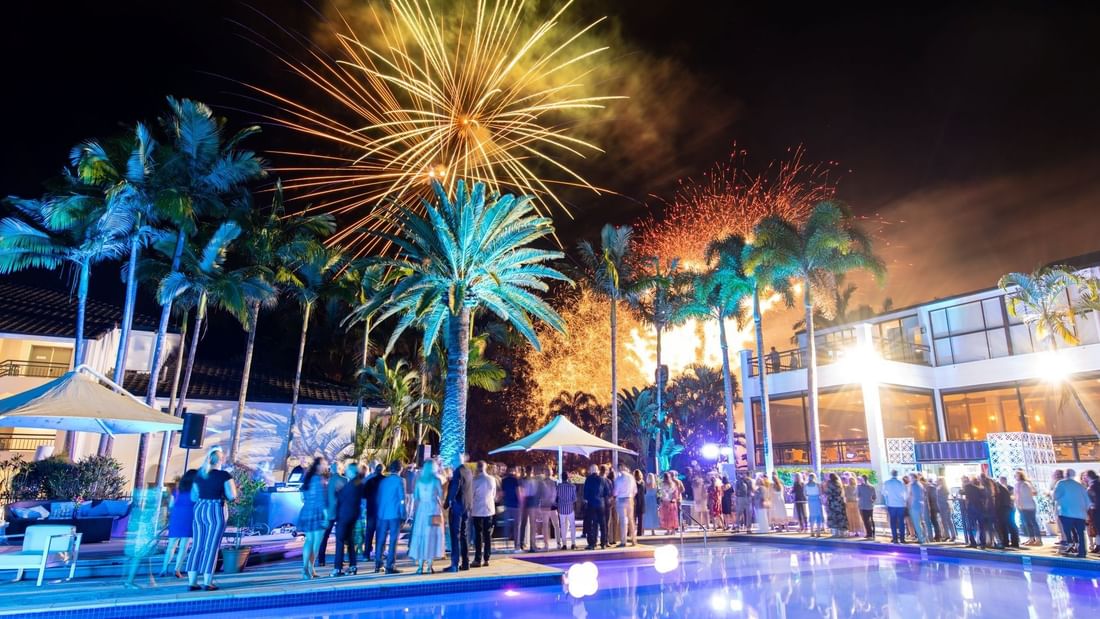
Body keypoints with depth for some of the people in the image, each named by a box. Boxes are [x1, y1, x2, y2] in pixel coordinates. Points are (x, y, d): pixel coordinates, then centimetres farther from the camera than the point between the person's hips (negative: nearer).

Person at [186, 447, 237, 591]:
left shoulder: (198, 475, 10)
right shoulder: (224, 475, -9)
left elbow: (193, 497, 16)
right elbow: (232, 496, -11)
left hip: (199, 510, 6)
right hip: (215, 512, -6)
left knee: (197, 546, 10)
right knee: (211, 546, -1)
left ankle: (191, 582, 11)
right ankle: (207, 582, 1)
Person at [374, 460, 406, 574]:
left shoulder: (383, 481, 10)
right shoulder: (400, 480, -5)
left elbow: (378, 497, 13)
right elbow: (402, 499, -9)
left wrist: (379, 512, 18)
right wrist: (403, 515, -4)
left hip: (382, 514, 5)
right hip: (395, 514, -5)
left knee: (380, 539, 11)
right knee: (393, 540, -1)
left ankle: (378, 565, 13)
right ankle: (389, 566, -2)